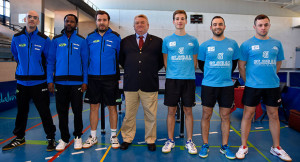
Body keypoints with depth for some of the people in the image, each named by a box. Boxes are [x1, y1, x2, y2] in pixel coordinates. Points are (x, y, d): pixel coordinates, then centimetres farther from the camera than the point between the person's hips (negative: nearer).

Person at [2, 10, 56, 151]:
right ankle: (19, 137, 29)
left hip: (39, 82, -3)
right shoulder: (16, 38, 5)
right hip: (22, 81, 3)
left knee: (44, 111, -2)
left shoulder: (44, 40, -4)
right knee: (21, 111, 13)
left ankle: (51, 138, 11)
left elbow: (49, 59, 5)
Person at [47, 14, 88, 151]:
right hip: (60, 82, 1)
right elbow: (51, 61, 7)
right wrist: (50, 80, -2)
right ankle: (64, 138, 21)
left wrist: (85, 81, -4)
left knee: (77, 110, 4)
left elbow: (85, 62, 3)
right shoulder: (56, 40, 8)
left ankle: (78, 137, 20)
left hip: (77, 82, -1)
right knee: (62, 111, 7)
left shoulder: (81, 41, 5)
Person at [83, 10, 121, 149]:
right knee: (94, 106, 9)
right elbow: (85, 57, 11)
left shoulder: (115, 37, 1)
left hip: (110, 78, -2)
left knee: (112, 107, 5)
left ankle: (113, 136, 20)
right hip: (93, 78, 2)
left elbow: (120, 57, 4)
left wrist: (117, 76, 1)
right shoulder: (90, 37, 7)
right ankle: (93, 136, 23)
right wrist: (86, 77, 6)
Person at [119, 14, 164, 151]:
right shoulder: (125, 41, 12)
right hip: (130, 84, 1)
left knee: (150, 115, 7)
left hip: (150, 84, -1)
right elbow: (121, 59, 19)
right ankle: (127, 139, 26)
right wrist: (129, 70, 11)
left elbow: (162, 60, 11)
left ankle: (150, 140, 23)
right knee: (129, 114, 9)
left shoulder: (157, 41, 7)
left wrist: (153, 71, 5)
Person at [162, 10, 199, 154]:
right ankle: (170, 141, 19)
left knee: (188, 111, 6)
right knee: (171, 111, 5)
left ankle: (189, 141, 19)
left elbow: (194, 62, 12)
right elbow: (165, 61, 10)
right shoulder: (167, 40, 6)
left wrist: (189, 73, 8)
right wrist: (172, 73, 6)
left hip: (189, 79, 1)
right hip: (172, 79, 0)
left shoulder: (193, 40, 7)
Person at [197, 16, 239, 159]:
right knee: (206, 116, 4)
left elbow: (234, 62, 15)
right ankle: (205, 145, 18)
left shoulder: (233, 44, 6)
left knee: (225, 116, 8)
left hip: (227, 85, 2)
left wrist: (225, 74, 11)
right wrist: (211, 74, 10)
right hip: (208, 85, -1)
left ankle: (224, 146, 22)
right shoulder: (205, 45, 2)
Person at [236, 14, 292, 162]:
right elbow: (241, 66, 0)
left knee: (273, 115, 11)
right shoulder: (247, 44, -3)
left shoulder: (276, 43, 8)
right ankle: (244, 147, 16)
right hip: (252, 86, -3)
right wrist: (249, 81, 1)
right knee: (247, 115, 2)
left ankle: (276, 148, 27)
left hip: (273, 86, 4)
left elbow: (278, 64, 16)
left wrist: (270, 77, 11)